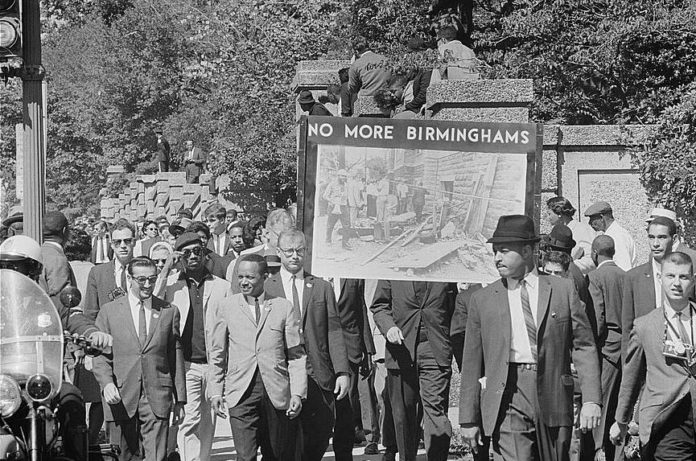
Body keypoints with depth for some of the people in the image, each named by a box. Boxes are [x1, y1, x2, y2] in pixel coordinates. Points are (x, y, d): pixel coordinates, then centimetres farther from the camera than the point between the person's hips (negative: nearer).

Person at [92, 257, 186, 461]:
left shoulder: (169, 312, 9)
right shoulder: (109, 311, 7)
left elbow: (176, 357, 11)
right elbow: (100, 356, 6)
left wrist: (179, 399, 10)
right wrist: (107, 383, -12)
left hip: (157, 398, 0)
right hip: (121, 398, 0)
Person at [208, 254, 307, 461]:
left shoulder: (284, 307, 7)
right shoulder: (224, 307, 8)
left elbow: (296, 355, 6)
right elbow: (217, 354, 13)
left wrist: (298, 393, -2)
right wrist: (216, 391, 8)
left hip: (277, 393, 1)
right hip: (241, 395, -1)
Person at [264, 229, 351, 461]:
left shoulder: (322, 288, 12)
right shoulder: (265, 289, 7)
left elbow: (334, 332, 7)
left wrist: (342, 372, -2)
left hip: (318, 377, 1)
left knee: (320, 437, -2)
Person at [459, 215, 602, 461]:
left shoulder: (563, 290, 7)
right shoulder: (483, 299, 8)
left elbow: (584, 346, 5)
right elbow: (472, 364, 9)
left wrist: (591, 400, -5)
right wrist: (468, 419, 7)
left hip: (553, 399, 1)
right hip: (508, 401, -1)